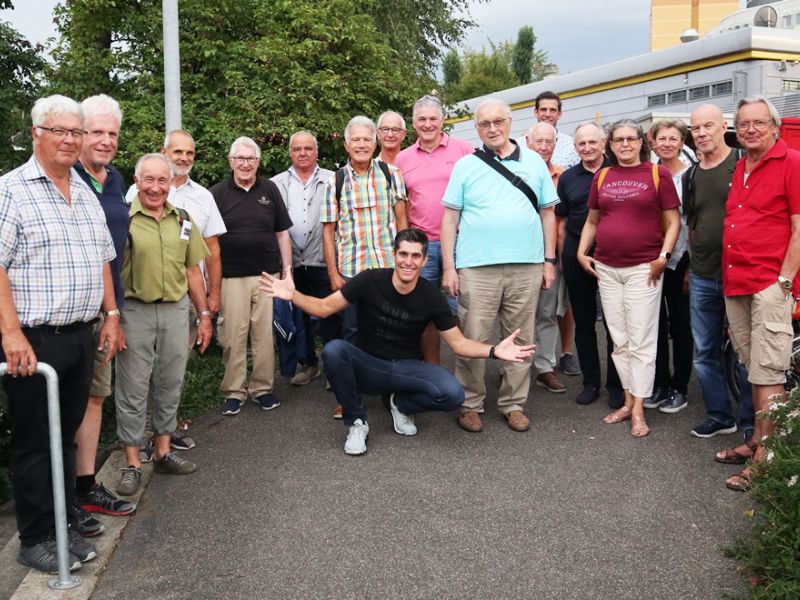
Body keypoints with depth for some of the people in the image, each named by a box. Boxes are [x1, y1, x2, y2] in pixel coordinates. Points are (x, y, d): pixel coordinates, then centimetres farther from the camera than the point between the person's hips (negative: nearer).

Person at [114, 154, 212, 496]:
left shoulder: (183, 220, 9)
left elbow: (193, 270, 13)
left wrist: (204, 315, 12)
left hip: (176, 310, 4)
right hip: (134, 311, -4)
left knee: (170, 386, 13)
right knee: (132, 389, 3)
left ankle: (163, 452, 27)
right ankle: (132, 463, 14)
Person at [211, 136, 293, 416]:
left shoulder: (270, 190, 9)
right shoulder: (217, 193, 4)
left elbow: (282, 233, 11)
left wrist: (287, 269, 6)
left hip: (267, 274, 2)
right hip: (231, 276, -1)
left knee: (264, 333, 5)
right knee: (233, 335, 1)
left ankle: (262, 387, 17)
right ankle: (234, 391, 13)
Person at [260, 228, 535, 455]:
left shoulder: (431, 297, -9)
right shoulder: (370, 280, -13)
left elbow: (458, 342, -3)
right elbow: (324, 307, -7)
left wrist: (494, 351, -20)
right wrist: (292, 295, -24)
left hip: (407, 368, 1)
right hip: (367, 365, -1)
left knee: (453, 394, -27)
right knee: (333, 350, -33)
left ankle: (400, 404, 7)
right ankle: (356, 422, -10)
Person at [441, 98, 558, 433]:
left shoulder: (533, 162, 11)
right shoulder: (466, 166, 6)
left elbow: (547, 214, 13)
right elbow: (450, 219, 4)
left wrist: (549, 260, 7)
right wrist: (448, 267, -2)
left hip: (526, 267, 2)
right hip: (476, 267, -2)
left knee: (520, 341, 8)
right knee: (472, 340, 0)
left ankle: (514, 404, 21)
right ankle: (470, 404, 14)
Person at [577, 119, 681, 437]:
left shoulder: (657, 174, 0)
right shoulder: (602, 176, 11)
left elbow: (673, 221, 0)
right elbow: (592, 220, 18)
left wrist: (663, 256, -11)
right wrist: (582, 252, 7)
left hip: (643, 268, -4)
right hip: (606, 269, 4)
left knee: (641, 341, -2)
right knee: (620, 340, 9)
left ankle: (638, 410, 4)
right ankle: (628, 401, 20)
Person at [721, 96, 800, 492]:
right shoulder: (738, 169, 17)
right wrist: (727, 276, 15)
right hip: (734, 284, 7)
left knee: (767, 374, -6)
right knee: (753, 367, 15)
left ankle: (763, 459, 0)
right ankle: (758, 439, 26)